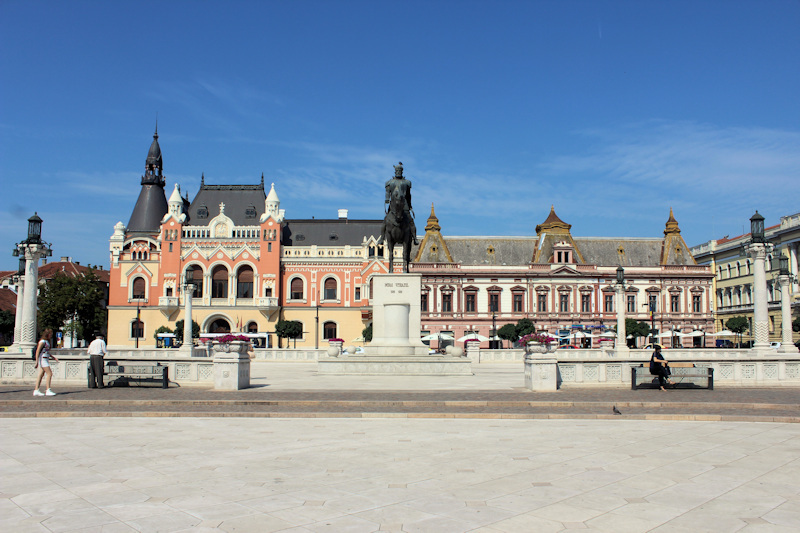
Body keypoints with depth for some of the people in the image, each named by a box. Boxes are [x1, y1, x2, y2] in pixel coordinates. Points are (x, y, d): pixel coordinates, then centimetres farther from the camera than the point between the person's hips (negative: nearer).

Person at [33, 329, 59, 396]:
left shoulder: (47, 341, 16)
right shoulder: (42, 341, -12)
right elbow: (37, 352, -16)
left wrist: (53, 357, 16)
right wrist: (37, 362, -19)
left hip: (46, 359, 9)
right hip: (42, 359, -9)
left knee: (41, 375, 8)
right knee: (50, 373, -11)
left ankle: (36, 391, 10)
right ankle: (48, 391, -11)